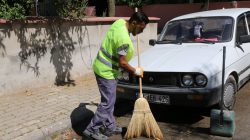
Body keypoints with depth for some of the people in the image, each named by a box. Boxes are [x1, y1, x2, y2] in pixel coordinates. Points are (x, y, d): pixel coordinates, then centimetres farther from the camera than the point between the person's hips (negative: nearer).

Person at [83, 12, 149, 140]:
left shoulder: (120, 22, -1)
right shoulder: (124, 39, -28)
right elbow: (122, 63, -23)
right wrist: (136, 71, -8)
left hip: (103, 68, 10)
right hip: (106, 71, -10)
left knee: (110, 100, 17)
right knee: (107, 102, -1)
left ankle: (110, 126, 28)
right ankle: (92, 129, 8)